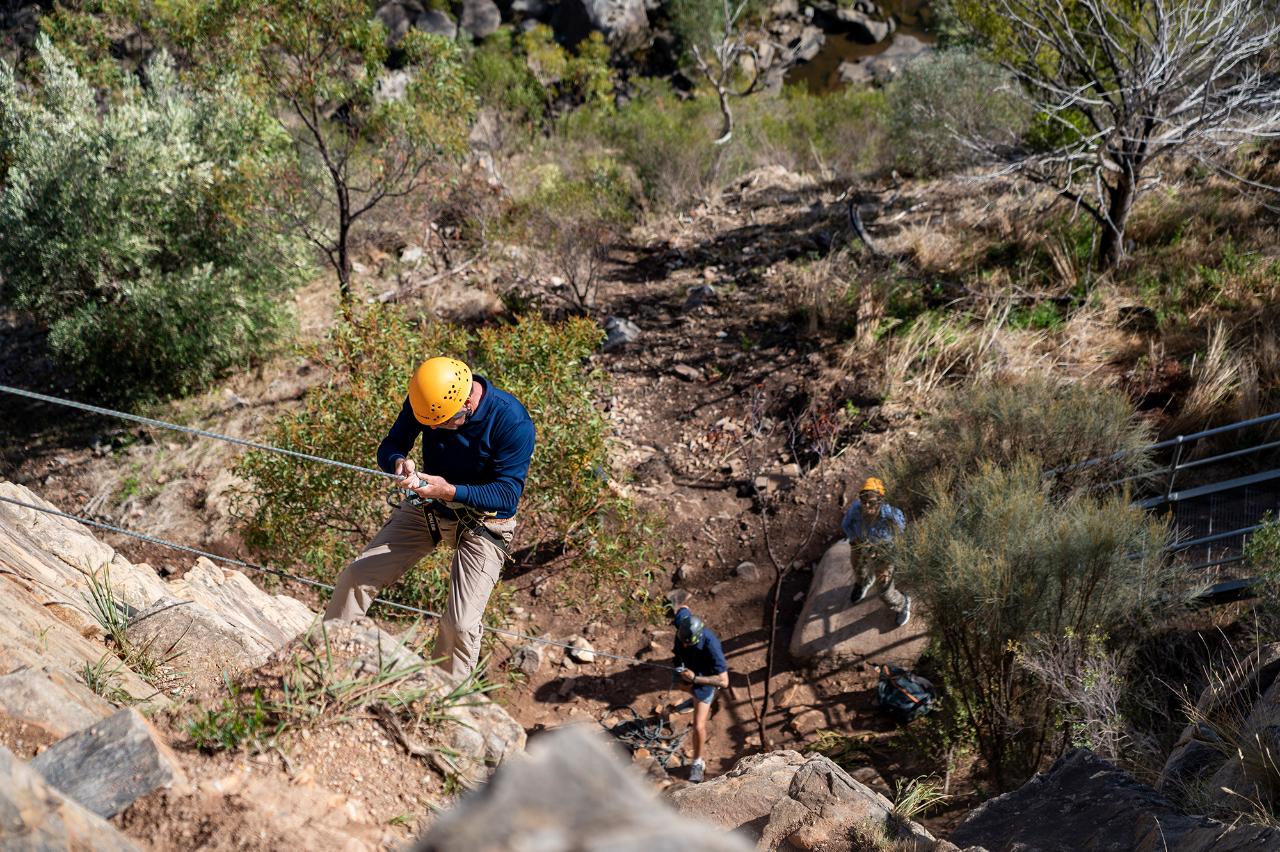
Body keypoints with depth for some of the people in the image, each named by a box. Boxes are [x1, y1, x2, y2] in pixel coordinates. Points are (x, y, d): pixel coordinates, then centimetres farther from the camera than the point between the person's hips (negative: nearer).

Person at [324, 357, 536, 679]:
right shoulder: (424, 401, -16)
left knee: (461, 624, -13)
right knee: (356, 577, -1)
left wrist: (451, 492, -41)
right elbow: (389, 446, -7)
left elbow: (508, 493, -27)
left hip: (483, 524, -4)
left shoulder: (512, 421, -29)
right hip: (427, 507, 5)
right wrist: (399, 462, -32)